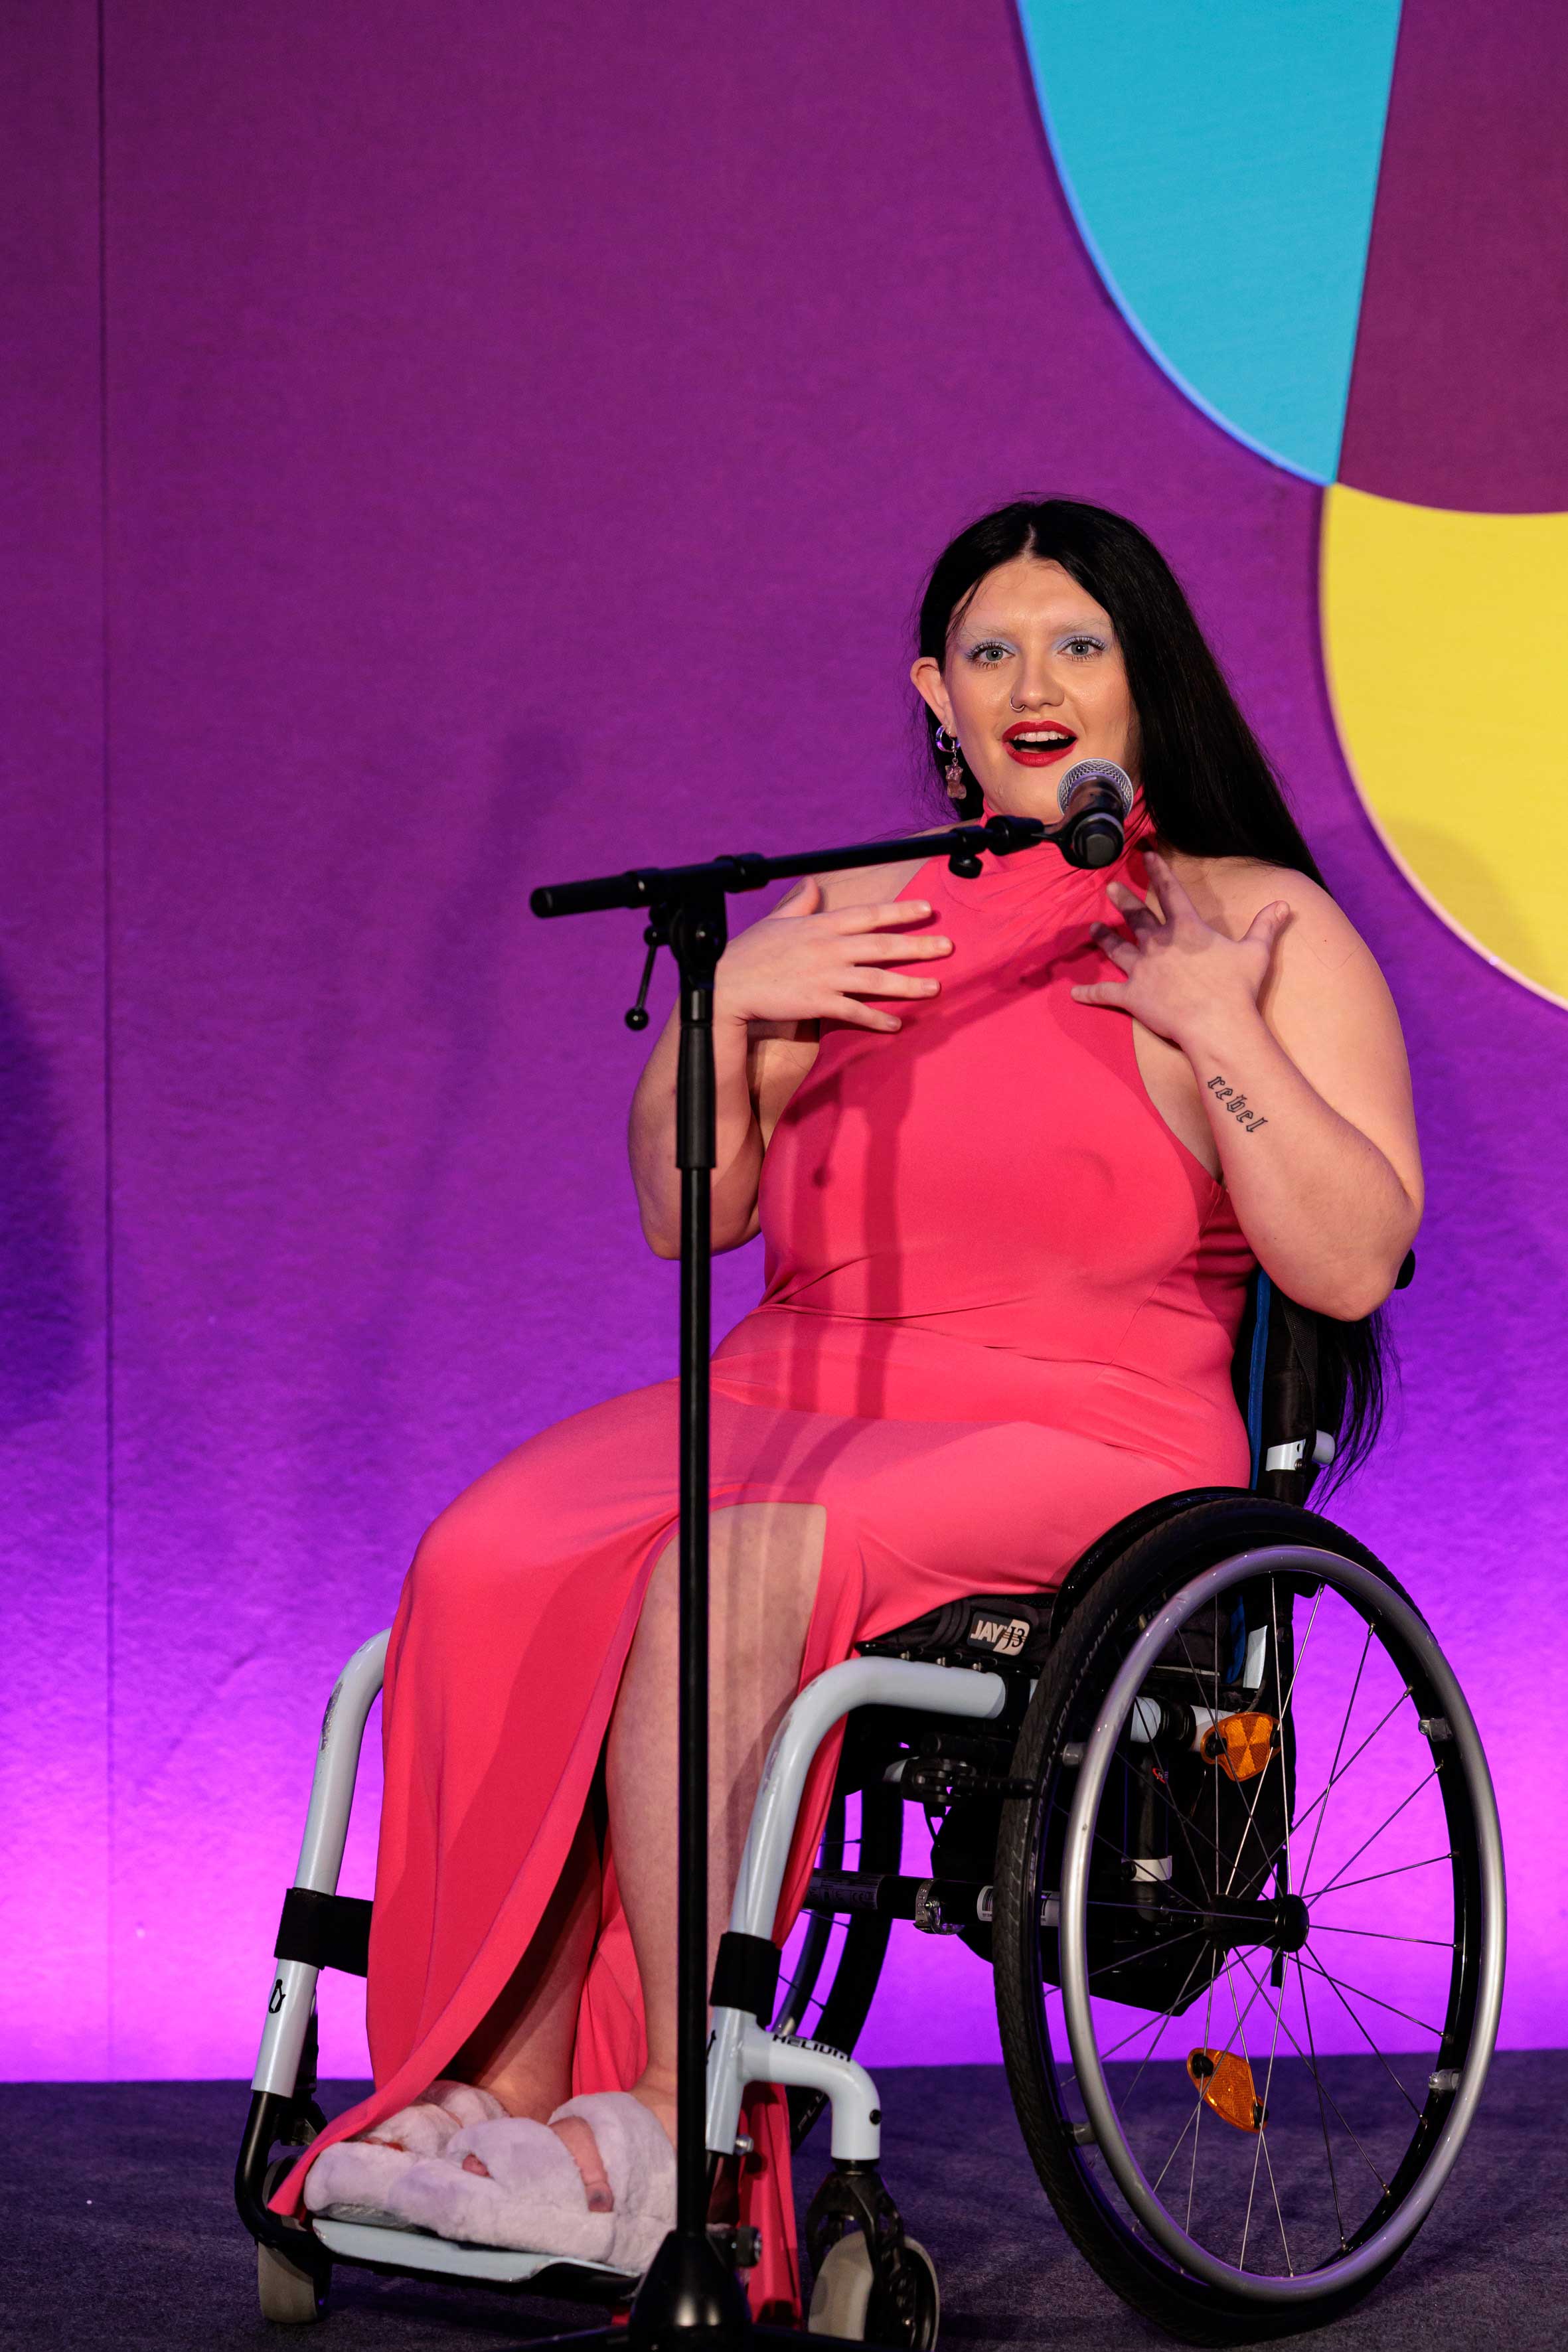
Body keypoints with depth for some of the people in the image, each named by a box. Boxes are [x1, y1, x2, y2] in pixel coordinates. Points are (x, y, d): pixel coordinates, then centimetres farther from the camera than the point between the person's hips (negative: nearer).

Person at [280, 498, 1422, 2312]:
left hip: (1083, 1432, -5)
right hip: (799, 1396, 5)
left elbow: (1354, 1265, -2)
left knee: (723, 1575, -33)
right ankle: (498, 2096, -24)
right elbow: (688, 1211, 19)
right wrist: (728, 1003, 4)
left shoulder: (1264, 926, 8)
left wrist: (1217, 1032, -9)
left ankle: (673, 2129, -27)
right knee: (488, 1564, -24)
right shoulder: (854, 918, 21)